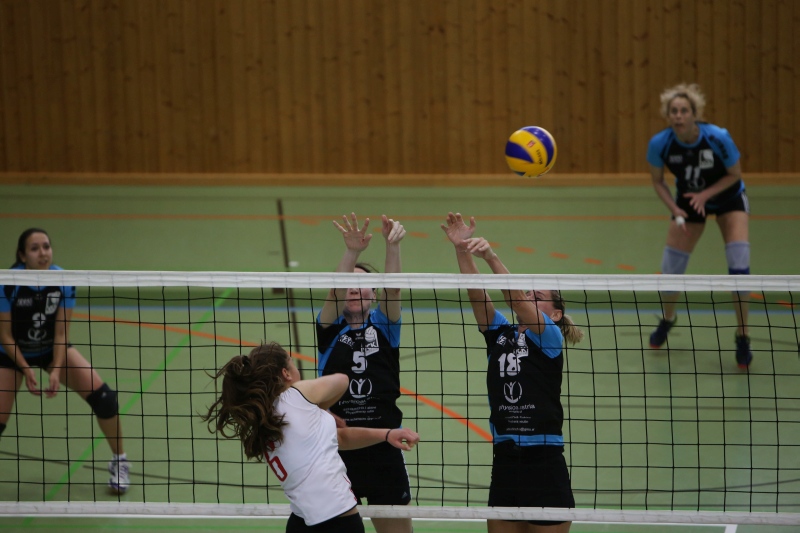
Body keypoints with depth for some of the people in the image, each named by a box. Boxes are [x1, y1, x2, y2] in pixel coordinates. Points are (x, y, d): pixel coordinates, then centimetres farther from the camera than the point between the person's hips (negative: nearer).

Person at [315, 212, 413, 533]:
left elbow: (392, 289, -12)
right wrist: (352, 252, -34)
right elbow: (335, 293, -16)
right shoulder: (330, 329, 3)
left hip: (383, 448, 1)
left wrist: (393, 244, -30)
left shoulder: (383, 326, 5)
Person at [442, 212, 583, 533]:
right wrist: (462, 251, -13)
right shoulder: (500, 335, 11)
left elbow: (516, 296, -17)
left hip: (544, 462, -5)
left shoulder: (550, 337, -2)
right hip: (505, 462, 5)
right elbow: (476, 293, 0)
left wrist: (490, 257, -26)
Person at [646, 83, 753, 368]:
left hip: (728, 196, -2)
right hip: (689, 199, 2)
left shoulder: (718, 138, -33)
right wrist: (675, 210, -22)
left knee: (739, 265, -20)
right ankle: (667, 320, 34)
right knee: (670, 270, 0)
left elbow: (734, 174, -16)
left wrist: (706, 194, -29)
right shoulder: (659, 144, -26)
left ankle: (742, 338, -5)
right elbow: (657, 181, -7)